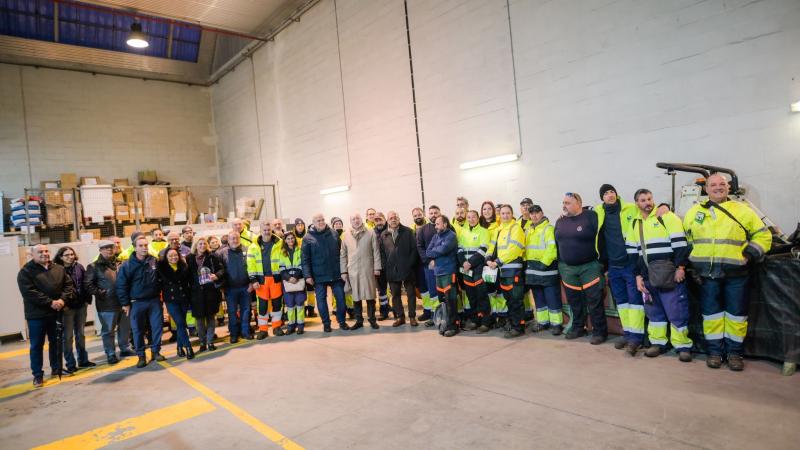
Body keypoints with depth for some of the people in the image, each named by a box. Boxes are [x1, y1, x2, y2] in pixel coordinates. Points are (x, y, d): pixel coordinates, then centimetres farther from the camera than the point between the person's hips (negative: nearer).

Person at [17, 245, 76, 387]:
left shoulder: (59, 269, 8)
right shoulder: (26, 271, -6)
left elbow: (69, 285, 4)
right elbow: (29, 292, -17)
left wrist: (63, 299, -15)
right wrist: (50, 302, -23)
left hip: (56, 313, 4)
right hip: (36, 314, -4)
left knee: (56, 342, 15)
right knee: (37, 345, 4)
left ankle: (56, 368, 29)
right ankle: (38, 374, 14)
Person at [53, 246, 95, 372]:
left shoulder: (79, 267, 5)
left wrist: (87, 300, 3)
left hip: (81, 306, 4)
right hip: (67, 308, -4)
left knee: (81, 334, 15)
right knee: (68, 336, 4)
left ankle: (83, 360, 26)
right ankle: (70, 364, 15)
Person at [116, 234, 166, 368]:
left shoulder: (154, 261, -1)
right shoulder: (127, 265, -8)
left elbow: (160, 279, 9)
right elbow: (121, 285, -6)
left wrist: (159, 293, 7)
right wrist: (125, 303, -7)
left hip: (154, 301, 2)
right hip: (137, 303, -2)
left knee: (157, 326, 5)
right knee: (138, 330, 6)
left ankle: (156, 351, 21)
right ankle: (141, 356, 18)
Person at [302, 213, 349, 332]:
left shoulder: (334, 233, 4)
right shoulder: (308, 238, -4)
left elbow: (341, 252, 8)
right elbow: (305, 259, -5)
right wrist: (307, 275, -12)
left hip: (336, 273, 2)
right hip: (319, 275, -2)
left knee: (340, 297, 7)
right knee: (321, 299, 7)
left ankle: (342, 321, 23)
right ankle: (326, 323, 22)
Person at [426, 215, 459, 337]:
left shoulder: (451, 235, -8)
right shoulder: (435, 236, 14)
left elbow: (443, 250, -20)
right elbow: (428, 252, 8)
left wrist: (432, 252, -2)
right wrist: (432, 259, -12)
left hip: (448, 272, -7)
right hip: (437, 271, 7)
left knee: (450, 299, -4)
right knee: (441, 299, 12)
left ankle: (452, 326, 3)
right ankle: (445, 322, 22)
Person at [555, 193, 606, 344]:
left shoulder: (591, 216, -12)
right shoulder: (560, 221, 7)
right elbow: (557, 243, 16)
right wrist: (559, 265, 15)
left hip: (589, 267, -6)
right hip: (567, 268, 6)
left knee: (594, 300, -1)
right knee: (574, 300, 14)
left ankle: (599, 331, 12)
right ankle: (578, 327, 29)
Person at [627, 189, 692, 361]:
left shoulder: (666, 217, -3)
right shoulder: (634, 224, 13)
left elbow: (680, 243, -9)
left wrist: (680, 267, -16)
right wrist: (638, 276, 9)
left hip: (670, 275, -5)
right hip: (648, 277, 5)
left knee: (676, 311, -1)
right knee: (653, 311, 12)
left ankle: (683, 346, 10)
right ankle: (658, 343, 22)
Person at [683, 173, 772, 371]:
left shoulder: (743, 210, 4)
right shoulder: (694, 212, 8)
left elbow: (763, 235, 8)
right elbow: (684, 238, 17)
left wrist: (749, 255, -4)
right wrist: (692, 262, 9)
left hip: (735, 273, -1)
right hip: (707, 273, 1)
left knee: (736, 313, 5)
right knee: (711, 312, 7)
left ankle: (734, 351, 19)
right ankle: (715, 351, 17)